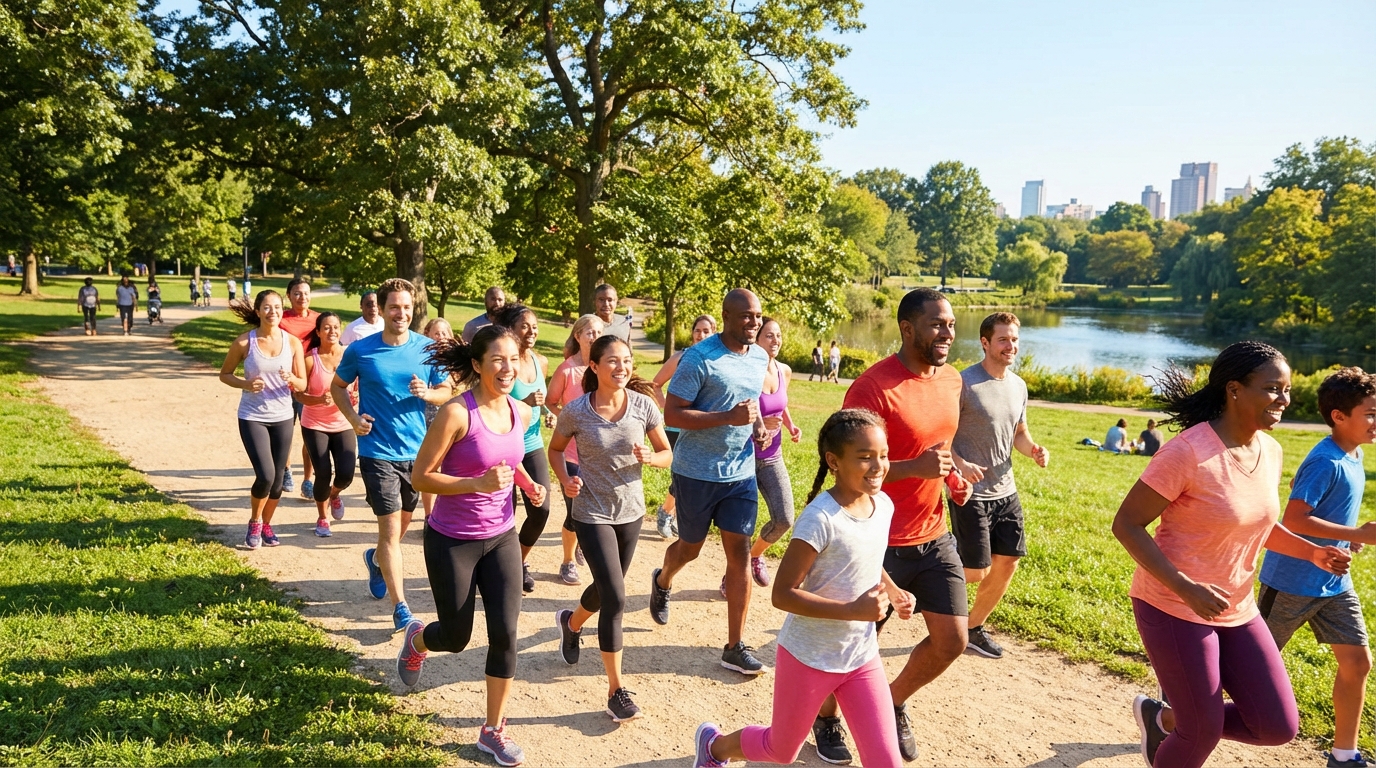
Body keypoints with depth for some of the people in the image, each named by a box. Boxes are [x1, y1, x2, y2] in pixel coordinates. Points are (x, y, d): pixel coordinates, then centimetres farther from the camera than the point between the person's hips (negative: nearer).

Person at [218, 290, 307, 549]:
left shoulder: (293, 343, -3)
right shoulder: (245, 341, -8)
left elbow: (302, 385, 1)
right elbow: (224, 374, 3)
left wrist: (292, 379, -22)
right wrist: (246, 384, -16)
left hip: (283, 418, 3)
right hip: (252, 417, -3)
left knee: (277, 479, 8)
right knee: (265, 475, -13)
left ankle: (266, 525, 33)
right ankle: (254, 522, 16)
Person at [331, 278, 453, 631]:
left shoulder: (428, 349, -4)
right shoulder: (360, 350, -7)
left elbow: (446, 390, 5)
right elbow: (337, 386, 7)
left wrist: (427, 393, -18)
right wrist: (353, 418, -9)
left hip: (417, 450, 3)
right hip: (378, 452, -3)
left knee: (404, 521, 21)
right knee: (391, 528, -7)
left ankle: (376, 559, 53)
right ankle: (400, 608, 1)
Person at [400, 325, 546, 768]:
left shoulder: (521, 413, -3)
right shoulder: (456, 413, -22)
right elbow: (421, 477, -18)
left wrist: (527, 483, 0)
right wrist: (478, 484, -30)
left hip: (501, 538, 5)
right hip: (452, 542, -4)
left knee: (505, 634, 0)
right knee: (456, 638, 11)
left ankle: (493, 731, 19)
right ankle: (416, 639, 49)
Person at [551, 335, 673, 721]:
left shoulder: (644, 406, -10)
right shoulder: (576, 411, -14)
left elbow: (667, 455, -1)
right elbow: (556, 449, 4)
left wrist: (650, 457, -23)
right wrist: (566, 480, -15)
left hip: (631, 512, 4)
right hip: (592, 514, -4)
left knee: (606, 589, 21)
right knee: (615, 599, -10)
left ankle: (571, 623, 56)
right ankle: (616, 691, 3)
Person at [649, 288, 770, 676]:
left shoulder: (760, 358, 5)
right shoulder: (699, 358, -16)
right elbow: (672, 414, -19)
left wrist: (757, 424, 0)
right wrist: (729, 417, -27)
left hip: (741, 472, 5)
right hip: (697, 472, -5)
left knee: (740, 553, 1)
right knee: (690, 548, 14)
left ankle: (735, 646, 10)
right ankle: (662, 582, 50)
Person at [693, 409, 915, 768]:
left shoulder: (883, 506, -5)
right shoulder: (820, 519, -26)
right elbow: (783, 594, -25)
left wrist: (892, 591, -2)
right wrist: (853, 610, -31)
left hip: (863, 658, 5)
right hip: (809, 657, -5)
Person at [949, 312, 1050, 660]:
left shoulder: (1018, 386, 7)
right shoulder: (964, 383, -15)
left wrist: (1033, 449, -2)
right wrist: (960, 464, -29)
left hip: (1005, 491, 7)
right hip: (970, 492, -7)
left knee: (1007, 563, 10)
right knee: (976, 572, -6)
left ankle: (974, 628, 27)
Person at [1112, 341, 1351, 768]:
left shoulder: (1269, 450, 2)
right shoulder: (1189, 452, -22)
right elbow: (1127, 525, -20)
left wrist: (1312, 552, 2)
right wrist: (1185, 588, -28)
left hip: (1237, 610, 7)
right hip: (1174, 607, -7)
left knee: (1278, 727, 7)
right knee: (1204, 731, 3)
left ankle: (1164, 718, 27)